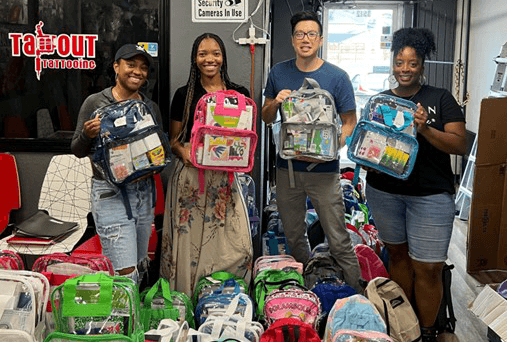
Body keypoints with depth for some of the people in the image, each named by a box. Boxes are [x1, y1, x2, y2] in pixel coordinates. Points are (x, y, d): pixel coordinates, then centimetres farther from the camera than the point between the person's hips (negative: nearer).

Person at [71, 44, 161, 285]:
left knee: (141, 269, 15)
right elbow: (77, 151, 1)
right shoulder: (95, 102, -3)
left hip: (144, 191, 6)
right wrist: (87, 135, -21)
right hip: (110, 193, -5)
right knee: (126, 274, -10)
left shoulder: (151, 107, 11)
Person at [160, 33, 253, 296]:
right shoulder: (184, 95, 7)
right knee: (188, 239, -2)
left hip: (224, 175, 1)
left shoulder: (239, 94, 9)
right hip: (190, 174, -1)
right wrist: (183, 152, -11)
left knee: (236, 243, -5)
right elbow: (173, 140, 10)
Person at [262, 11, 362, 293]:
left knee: (339, 241, -2)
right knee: (294, 236, 16)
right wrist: (276, 103, -10)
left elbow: (350, 122, -1)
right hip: (286, 167, 4)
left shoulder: (337, 77, -5)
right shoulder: (279, 73, 5)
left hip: (323, 170, -4)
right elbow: (266, 118, 12)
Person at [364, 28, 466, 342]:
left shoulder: (440, 99, -2)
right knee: (398, 253, 15)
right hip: (384, 192, 3)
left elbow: (460, 145, -9)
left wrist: (425, 129, -24)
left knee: (428, 268, -3)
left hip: (431, 195, -3)